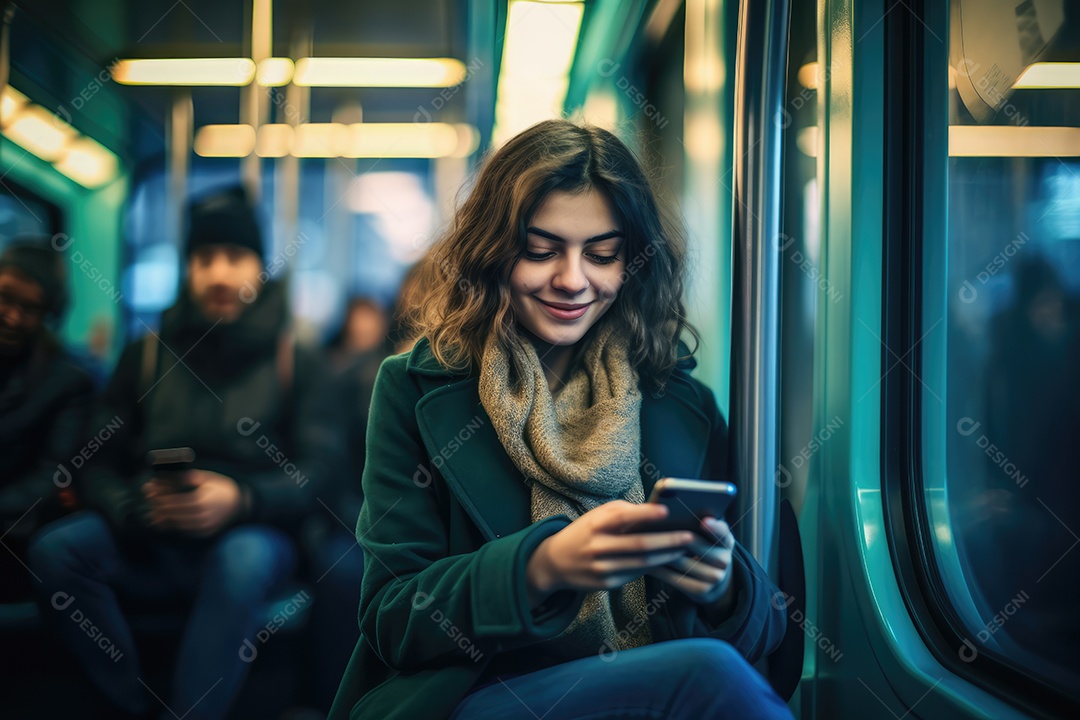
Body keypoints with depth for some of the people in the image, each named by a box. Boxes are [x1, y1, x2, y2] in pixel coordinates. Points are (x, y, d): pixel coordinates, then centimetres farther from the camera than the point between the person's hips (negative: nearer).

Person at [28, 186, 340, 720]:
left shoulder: (295, 361, 5)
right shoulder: (146, 355, 11)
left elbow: (316, 474, -5)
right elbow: (98, 468, 7)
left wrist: (241, 499, -25)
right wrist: (136, 506, -17)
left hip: (249, 538, -2)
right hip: (150, 543, 2)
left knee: (242, 558, -38)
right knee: (55, 549, -27)